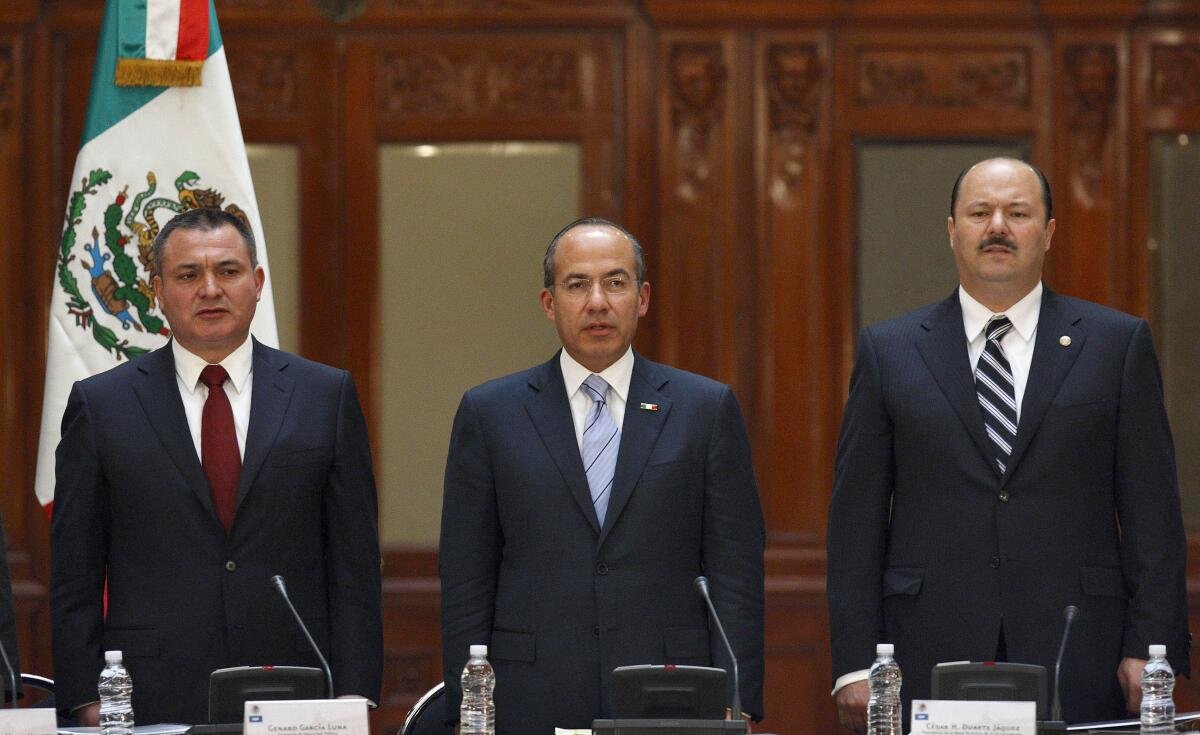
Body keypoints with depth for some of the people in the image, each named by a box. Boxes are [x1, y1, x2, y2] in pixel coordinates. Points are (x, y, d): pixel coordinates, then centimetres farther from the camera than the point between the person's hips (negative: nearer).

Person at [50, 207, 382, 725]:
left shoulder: (327, 396, 8)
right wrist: (88, 704, -3)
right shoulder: (100, 405, 6)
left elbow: (354, 567, 6)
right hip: (151, 707, -1)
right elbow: (73, 579, 5)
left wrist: (353, 698, -2)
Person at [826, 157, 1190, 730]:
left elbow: (1151, 512, 6)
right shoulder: (888, 351, 10)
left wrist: (1150, 650, -4)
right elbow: (856, 519, 7)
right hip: (929, 658, 0)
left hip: (1077, 665, 0)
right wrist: (855, 665, -1)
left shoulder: (1117, 344, 8)